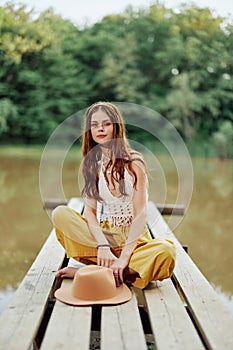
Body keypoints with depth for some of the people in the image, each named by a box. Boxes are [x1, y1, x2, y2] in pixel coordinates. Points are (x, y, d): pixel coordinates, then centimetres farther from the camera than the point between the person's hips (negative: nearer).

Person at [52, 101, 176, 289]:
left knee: (167, 250, -33)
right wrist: (103, 245, -21)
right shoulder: (92, 164, 5)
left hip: (134, 237, -2)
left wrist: (124, 256, -22)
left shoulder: (133, 162, -7)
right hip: (104, 233, 3)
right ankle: (110, 265, -21)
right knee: (60, 214, -20)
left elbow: (140, 214, -12)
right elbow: (90, 210, -4)